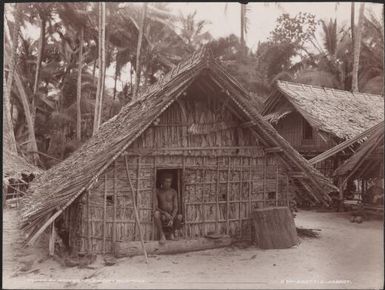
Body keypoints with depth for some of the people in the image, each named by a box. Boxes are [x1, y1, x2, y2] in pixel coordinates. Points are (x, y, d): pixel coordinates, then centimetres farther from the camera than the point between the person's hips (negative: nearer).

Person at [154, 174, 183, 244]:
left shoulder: (173, 192, 2)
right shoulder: (157, 191, -3)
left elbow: (176, 207, -3)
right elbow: (155, 207, -7)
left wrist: (172, 219, -20)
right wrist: (165, 213, -23)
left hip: (172, 215, 1)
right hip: (162, 215, -1)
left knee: (180, 217, -33)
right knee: (156, 213, -36)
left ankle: (172, 232, -3)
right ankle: (162, 235, -23)